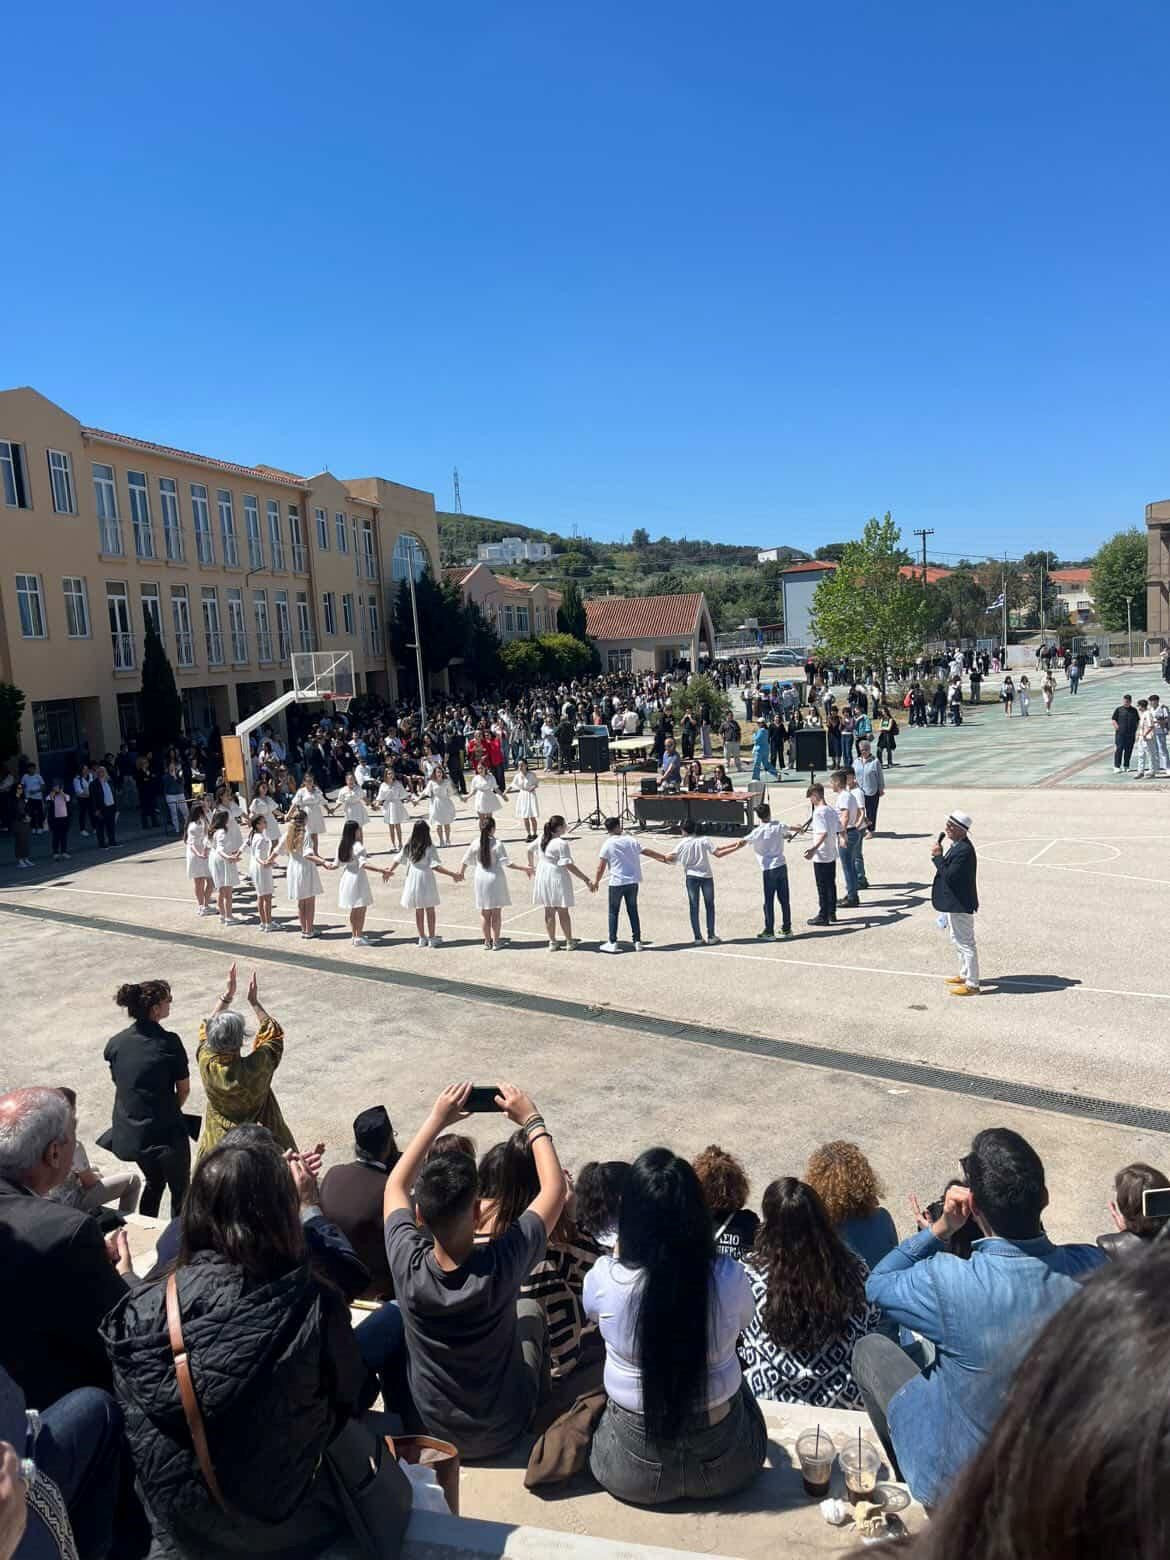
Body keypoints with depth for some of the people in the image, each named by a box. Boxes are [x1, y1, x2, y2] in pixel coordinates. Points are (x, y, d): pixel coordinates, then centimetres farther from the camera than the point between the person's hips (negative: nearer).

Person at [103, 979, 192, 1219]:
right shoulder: (169, 1042, -17)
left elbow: (118, 1081, 8)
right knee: (180, 1189, 14)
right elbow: (184, 1089, -9)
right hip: (166, 1132, -6)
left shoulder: (115, 1043, -2)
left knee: (153, 1181, 28)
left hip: (130, 1133, 6)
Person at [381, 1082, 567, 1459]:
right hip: (504, 1430, -1)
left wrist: (436, 1120, -8)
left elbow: (396, 1185, -9)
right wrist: (531, 1120, -12)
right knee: (528, 1309, 23)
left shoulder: (407, 1265, -30)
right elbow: (554, 1189, -19)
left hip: (432, 1426, 2)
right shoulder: (501, 1265, -35)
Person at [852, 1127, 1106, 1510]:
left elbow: (876, 1285, -12)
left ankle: (907, 1479, 32)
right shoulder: (1093, 1268, -23)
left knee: (869, 1348, 16)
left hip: (958, 1482, -4)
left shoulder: (947, 1282, -34)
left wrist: (940, 1228, -15)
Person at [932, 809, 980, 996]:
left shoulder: (964, 850, -25)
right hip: (954, 904, 11)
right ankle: (964, 975, 37)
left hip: (960, 905, -11)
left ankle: (972, 984, 8)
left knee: (965, 943, -1)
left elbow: (949, 875, -29)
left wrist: (937, 856, -21)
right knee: (959, 940, 23)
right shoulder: (958, 846, 8)